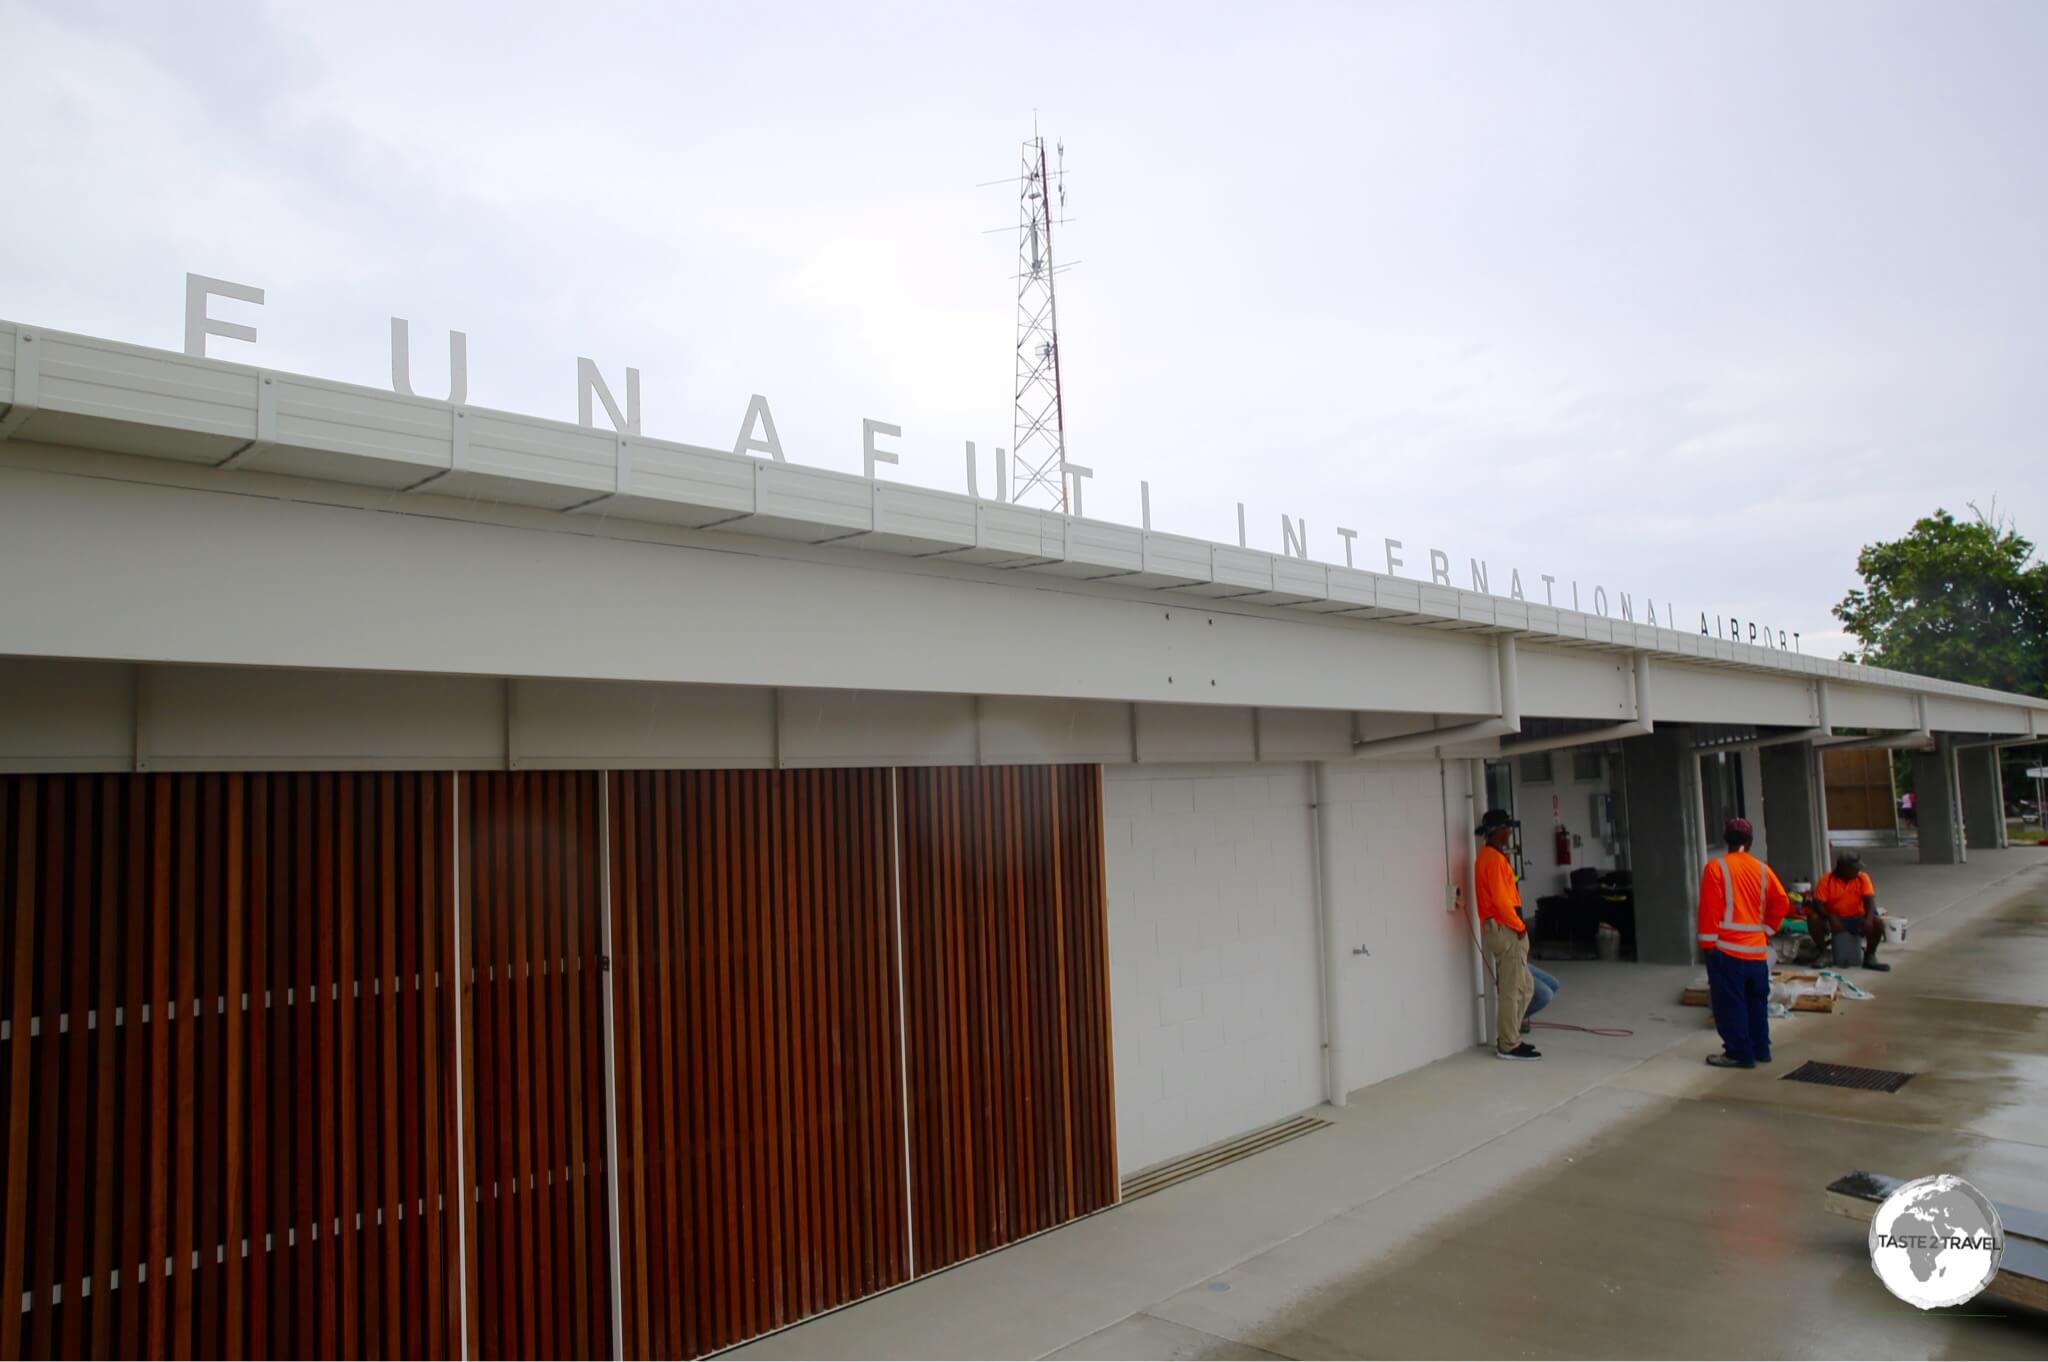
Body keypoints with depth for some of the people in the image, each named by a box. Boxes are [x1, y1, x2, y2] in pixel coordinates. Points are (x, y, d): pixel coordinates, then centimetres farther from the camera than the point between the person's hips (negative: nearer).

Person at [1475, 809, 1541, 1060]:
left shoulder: (1490, 856, 16)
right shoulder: (1494, 859, -16)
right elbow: (1501, 899, -21)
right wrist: (1519, 926, -12)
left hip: (1501, 928, 10)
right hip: (1505, 929, -10)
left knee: (1524, 986, 16)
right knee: (1512, 989, -5)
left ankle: (1509, 1039, 20)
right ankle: (1509, 1046, 1)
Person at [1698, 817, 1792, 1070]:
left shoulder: (1716, 867, -8)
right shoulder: (1762, 869, 6)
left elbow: (1710, 908, -12)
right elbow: (1781, 903, 6)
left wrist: (1708, 943, -7)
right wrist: (1766, 930, 14)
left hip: (1727, 949, -6)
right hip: (1757, 949, 6)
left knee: (1731, 1004, 0)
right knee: (1757, 1002, 17)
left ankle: (1739, 1053, 1)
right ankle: (1760, 1049, 24)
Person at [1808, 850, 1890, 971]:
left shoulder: (1862, 877, -6)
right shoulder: (1827, 879, -12)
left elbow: (1869, 900, -14)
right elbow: (1818, 904, -16)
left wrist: (1868, 918, -33)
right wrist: (1831, 918, -33)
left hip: (1856, 919, 2)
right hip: (1834, 920, -1)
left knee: (1878, 923, -26)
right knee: (1813, 918, -30)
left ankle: (1869, 957, -7)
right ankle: (1823, 953, -12)